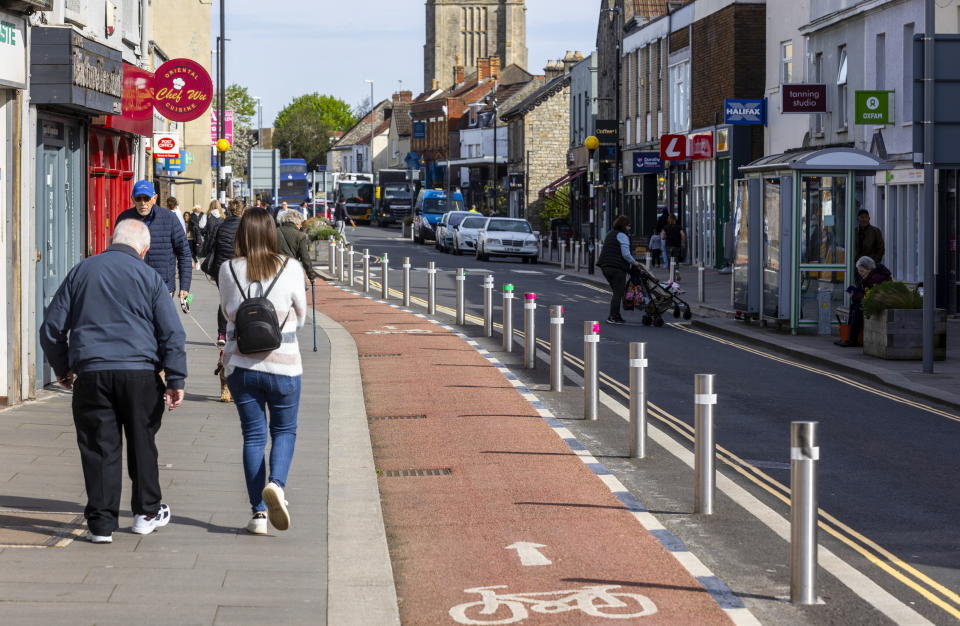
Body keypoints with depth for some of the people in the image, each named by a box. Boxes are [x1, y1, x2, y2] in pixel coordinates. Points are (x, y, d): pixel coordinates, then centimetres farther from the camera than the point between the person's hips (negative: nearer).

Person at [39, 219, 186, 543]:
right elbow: (172, 333, -1)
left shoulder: (81, 272, 9)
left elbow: (51, 327, 11)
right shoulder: (149, 277, 4)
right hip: (140, 371, -1)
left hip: (91, 373, 1)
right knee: (142, 443, 14)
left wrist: (62, 369, 23)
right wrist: (176, 380, 2)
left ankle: (101, 523, 2)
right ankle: (147, 512, 24)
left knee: (99, 447, 3)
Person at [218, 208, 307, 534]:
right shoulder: (290, 269, -8)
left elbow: (228, 312, 9)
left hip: (240, 366, 1)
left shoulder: (228, 271, -4)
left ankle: (259, 513, 7)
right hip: (282, 365, -1)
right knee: (284, 431, 15)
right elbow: (300, 316, 4)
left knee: (252, 436, 10)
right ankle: (276, 483, -12)